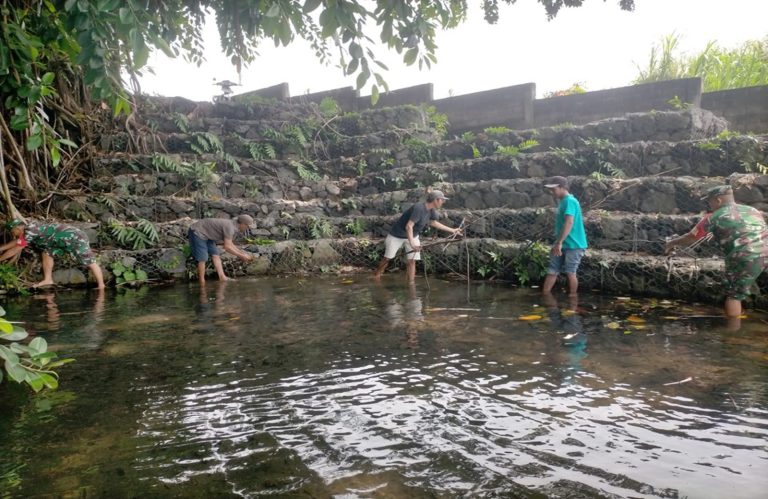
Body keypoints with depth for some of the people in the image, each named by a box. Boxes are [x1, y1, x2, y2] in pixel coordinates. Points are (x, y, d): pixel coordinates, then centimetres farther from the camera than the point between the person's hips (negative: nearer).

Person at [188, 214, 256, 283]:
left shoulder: (232, 225, 3)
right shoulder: (229, 227, -26)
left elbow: (229, 244, 14)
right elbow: (227, 247, -27)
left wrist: (243, 253, 10)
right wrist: (241, 256, -19)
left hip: (206, 235, 10)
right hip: (197, 232, -10)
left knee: (215, 255, 0)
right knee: (202, 259, -11)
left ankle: (222, 277, -5)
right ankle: (202, 283, -3)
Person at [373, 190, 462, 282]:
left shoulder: (431, 210, -7)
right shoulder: (419, 208, -33)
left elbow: (434, 223, 12)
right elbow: (409, 226, -37)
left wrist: (452, 230, 14)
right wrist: (412, 244, -46)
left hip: (413, 236, 7)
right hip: (397, 235, -7)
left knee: (411, 261, -4)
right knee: (387, 258, 5)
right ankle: (376, 276, 25)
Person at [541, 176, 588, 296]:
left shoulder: (570, 201, -16)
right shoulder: (563, 202, 14)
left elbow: (569, 222, -27)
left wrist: (559, 242, -30)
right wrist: (557, 243, 21)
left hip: (573, 245, -9)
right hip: (562, 244, 9)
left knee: (570, 272, 0)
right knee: (552, 271, 8)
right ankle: (545, 295, 14)